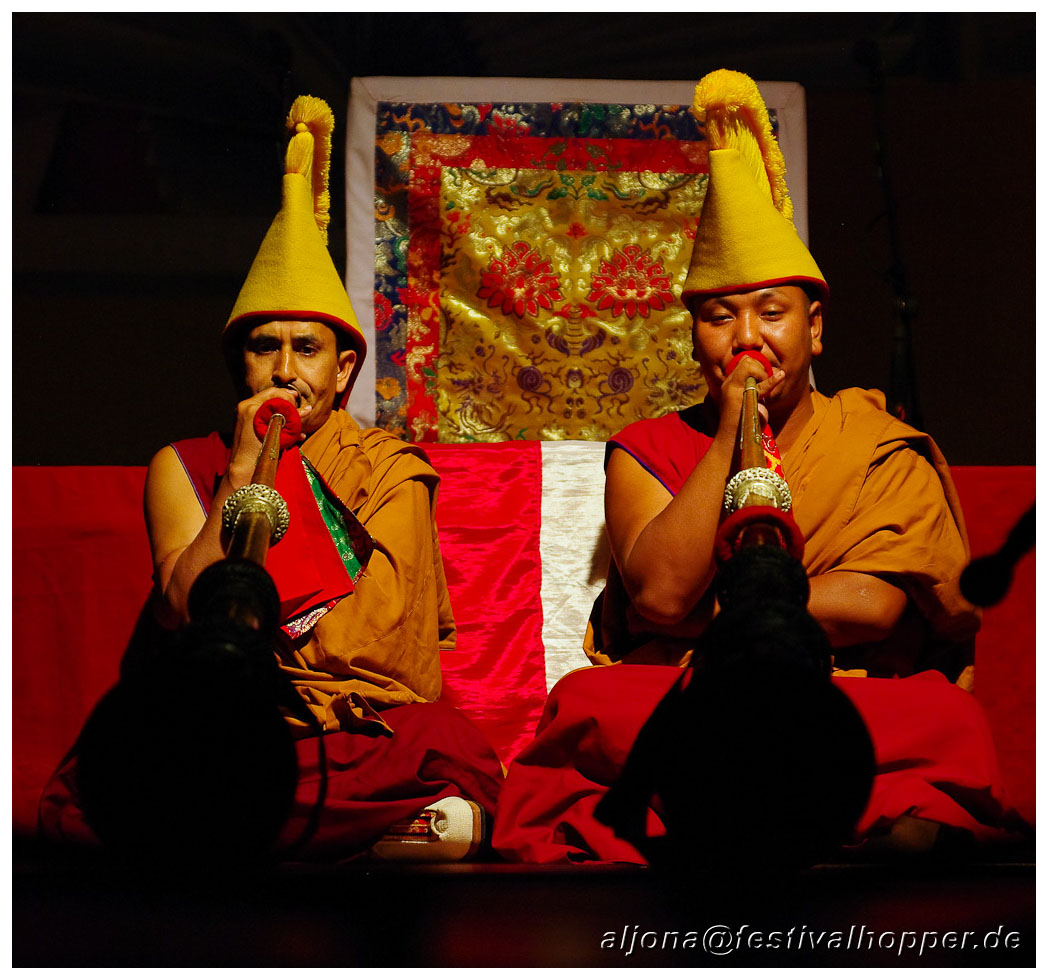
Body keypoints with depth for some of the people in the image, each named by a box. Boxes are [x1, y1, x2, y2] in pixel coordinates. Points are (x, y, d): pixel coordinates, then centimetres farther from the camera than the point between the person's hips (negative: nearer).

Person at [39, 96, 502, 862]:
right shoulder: (183, 468, 13)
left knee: (453, 750, -34)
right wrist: (243, 473, -8)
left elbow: (372, 640, 1)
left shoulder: (390, 471, 10)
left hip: (360, 729, -1)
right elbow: (187, 609, -2)